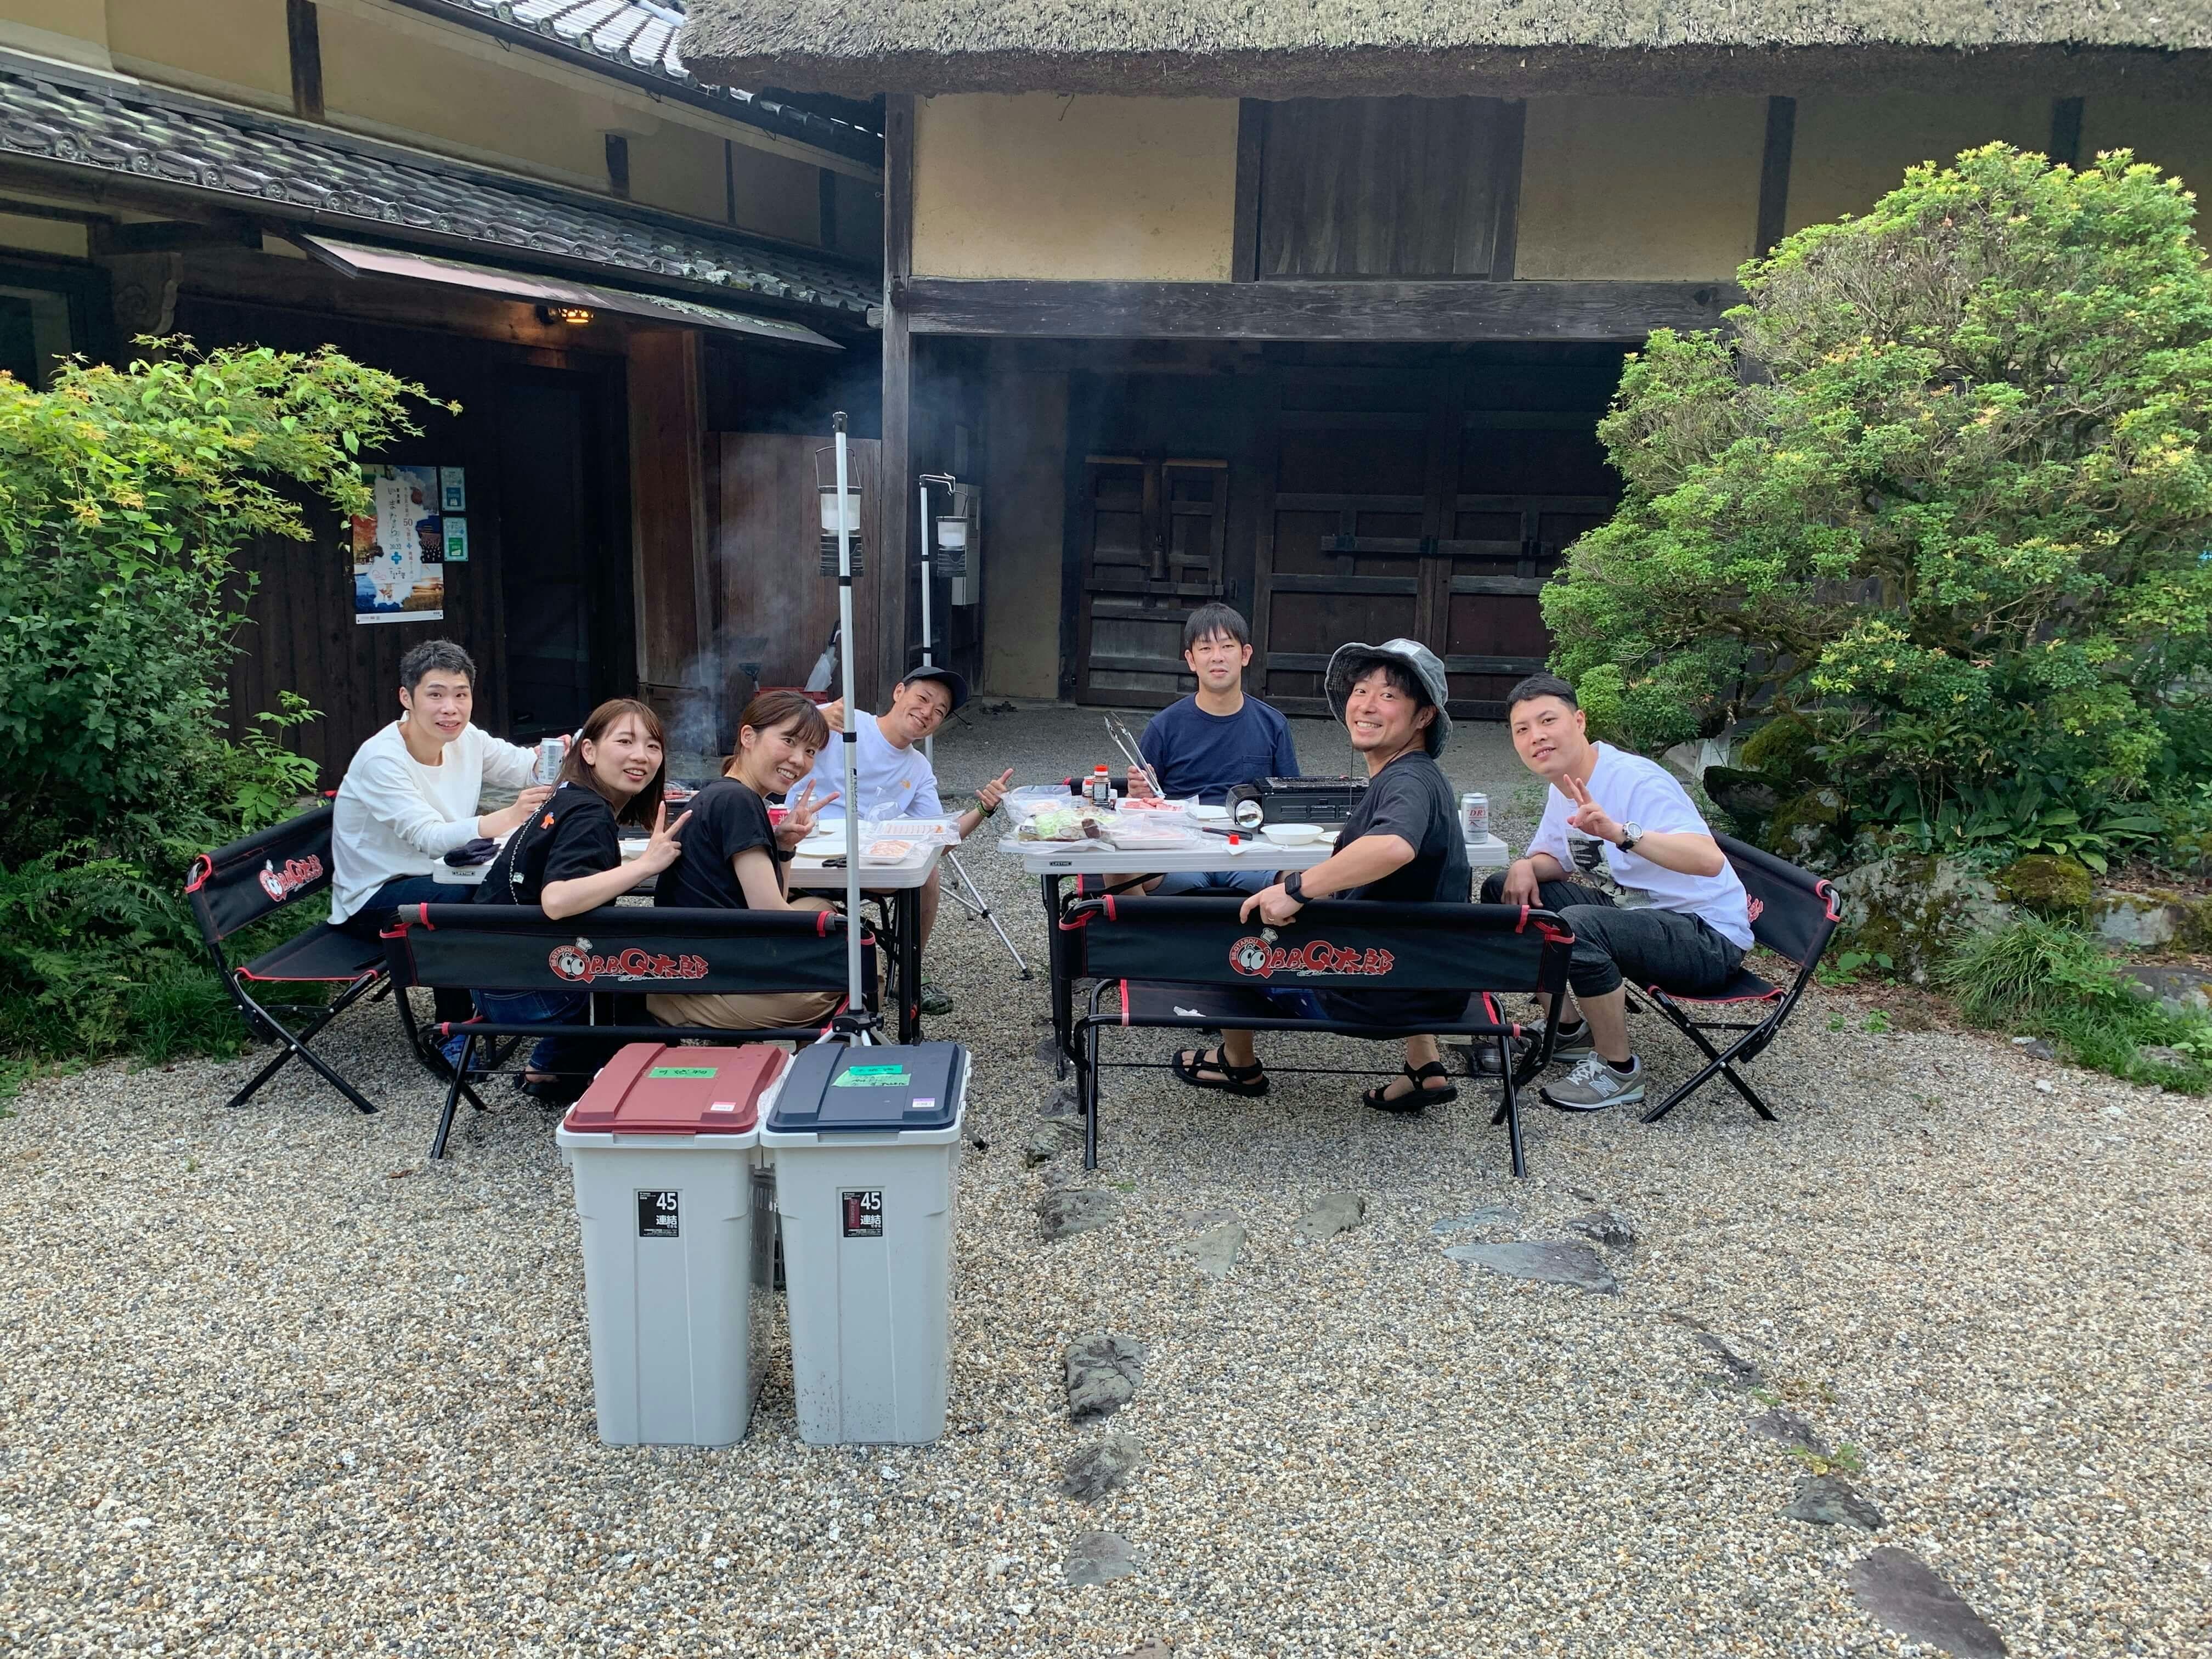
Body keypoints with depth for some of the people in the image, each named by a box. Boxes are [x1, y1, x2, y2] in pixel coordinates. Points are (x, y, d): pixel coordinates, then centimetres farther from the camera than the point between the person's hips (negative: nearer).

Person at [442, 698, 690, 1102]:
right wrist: (646, 864, -35)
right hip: (518, 990, -9)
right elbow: (557, 901, -37)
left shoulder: (572, 799, 6)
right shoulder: (590, 816, -22)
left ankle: (549, 1069, 24)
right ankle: (556, 1073, 15)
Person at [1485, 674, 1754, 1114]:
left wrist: (1621, 832, -51)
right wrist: (1526, 866, -7)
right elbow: (1555, 860, 17)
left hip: (1708, 936, -9)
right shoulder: (1564, 788, 3)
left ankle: (1619, 1069, -13)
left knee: (1576, 925, -35)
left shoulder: (1635, 781, -25)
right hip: (1630, 912, 9)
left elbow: (1710, 861, -38)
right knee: (1504, 890, 6)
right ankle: (1569, 1029, 16)